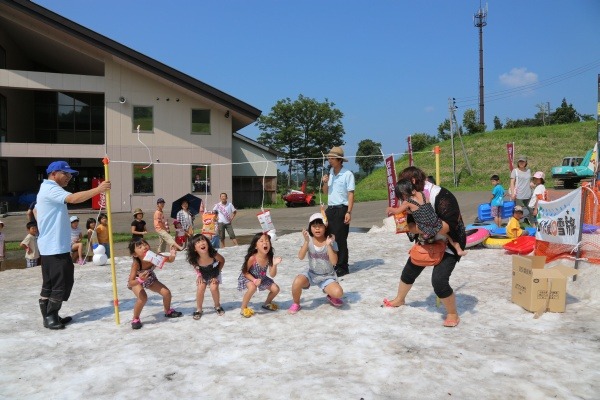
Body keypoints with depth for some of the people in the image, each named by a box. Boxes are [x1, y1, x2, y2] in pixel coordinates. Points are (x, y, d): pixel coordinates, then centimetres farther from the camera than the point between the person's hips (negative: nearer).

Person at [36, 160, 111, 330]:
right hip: (55, 247, -11)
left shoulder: (48, 190, 20)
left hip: (55, 246, 11)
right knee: (60, 283, -5)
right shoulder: (51, 189, -15)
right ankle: (49, 317, 4)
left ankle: (50, 316, 21)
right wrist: (98, 189, -40)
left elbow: (36, 211, 30)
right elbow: (73, 198, -34)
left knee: (50, 284, 14)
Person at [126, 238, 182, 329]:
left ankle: (168, 312, 28)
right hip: (136, 281, -4)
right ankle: (135, 320, -3)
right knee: (143, 298, -29)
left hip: (150, 279, 4)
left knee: (167, 292, -3)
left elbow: (170, 260, -15)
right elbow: (130, 283, -39)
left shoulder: (154, 256, -32)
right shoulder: (136, 264, -39)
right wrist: (140, 280, -59)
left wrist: (172, 255, -38)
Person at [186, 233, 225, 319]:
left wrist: (217, 272, -13)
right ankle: (198, 310, 6)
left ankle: (217, 306, 11)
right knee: (201, 288, -16)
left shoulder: (214, 255, -38)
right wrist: (199, 275, -15)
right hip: (202, 275, 1)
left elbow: (222, 261, -15)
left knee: (214, 288, -17)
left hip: (214, 274, -1)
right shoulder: (195, 259, -33)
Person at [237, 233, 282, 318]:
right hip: (248, 277, -5)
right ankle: (243, 308, -13)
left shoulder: (269, 258, -20)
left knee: (275, 289, -3)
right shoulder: (252, 258, -32)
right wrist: (254, 280, -31)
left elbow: (272, 275, -17)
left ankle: (267, 303, 29)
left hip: (262, 278, 5)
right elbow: (245, 272, -19)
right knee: (252, 287, -36)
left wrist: (274, 265, -34)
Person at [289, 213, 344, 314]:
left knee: (338, 293, -28)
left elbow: (334, 262, -19)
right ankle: (296, 304, -2)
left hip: (327, 277, 0)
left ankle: (331, 297, 13)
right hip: (311, 274, 1)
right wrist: (306, 241, -32)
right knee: (297, 281, -33)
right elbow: (300, 257, -21)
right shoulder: (309, 241, -6)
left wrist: (328, 245, -28)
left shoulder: (331, 242, -10)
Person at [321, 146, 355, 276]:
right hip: (330, 209, 6)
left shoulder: (347, 174, -8)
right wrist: (325, 183, -2)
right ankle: (332, 265, 21)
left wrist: (349, 212, -17)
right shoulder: (330, 173, 10)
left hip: (341, 209, -6)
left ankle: (342, 267, 8)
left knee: (340, 240, -2)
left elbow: (351, 194, -10)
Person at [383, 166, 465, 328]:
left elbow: (449, 225, -35)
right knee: (409, 270, 16)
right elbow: (411, 225, -4)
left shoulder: (441, 196, -28)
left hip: (448, 244, -8)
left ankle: (453, 314, 4)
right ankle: (399, 300, 43)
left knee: (439, 280, -20)